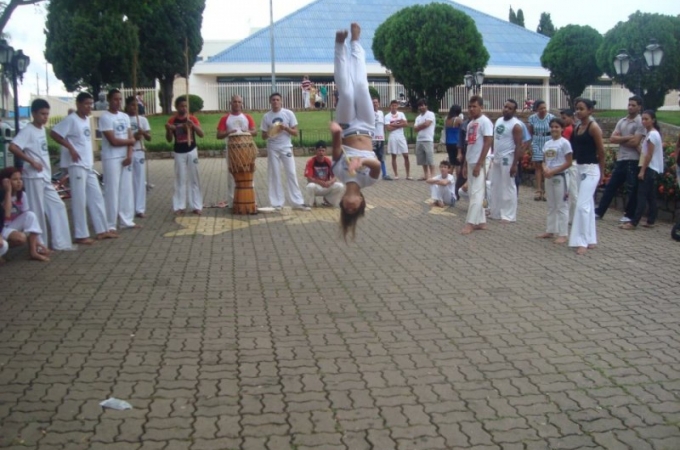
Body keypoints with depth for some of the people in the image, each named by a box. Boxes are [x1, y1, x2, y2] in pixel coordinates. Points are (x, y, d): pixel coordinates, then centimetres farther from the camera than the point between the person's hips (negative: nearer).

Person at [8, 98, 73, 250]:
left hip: (45, 177, 9)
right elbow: (13, 147, -24)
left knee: (58, 206, 10)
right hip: (34, 177, -9)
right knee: (37, 211, -1)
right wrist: (31, 161, -22)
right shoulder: (28, 130, -13)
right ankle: (40, 245, 8)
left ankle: (60, 242, 15)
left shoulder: (42, 129, 12)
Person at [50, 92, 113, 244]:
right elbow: (54, 133, -17)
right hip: (76, 165, -9)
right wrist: (71, 148, -19)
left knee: (96, 197, 11)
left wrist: (91, 157, 14)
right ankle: (81, 235, 2)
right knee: (79, 200, -4)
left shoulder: (87, 119, 13)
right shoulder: (71, 119, -11)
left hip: (89, 165, 9)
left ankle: (102, 230, 18)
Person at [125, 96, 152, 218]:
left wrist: (144, 133, -17)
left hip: (139, 152, 3)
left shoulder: (143, 119, 6)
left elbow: (149, 138, 4)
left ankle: (140, 209, 8)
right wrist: (133, 137, -18)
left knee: (140, 181, 3)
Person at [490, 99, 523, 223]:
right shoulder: (498, 120, 10)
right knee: (495, 187, 13)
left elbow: (518, 146, -16)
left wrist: (515, 164, -20)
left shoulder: (515, 125, -13)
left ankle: (508, 215, 2)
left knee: (508, 188, -3)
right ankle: (495, 212, 22)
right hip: (496, 158, 8)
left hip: (507, 160, -8)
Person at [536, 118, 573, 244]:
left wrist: (553, 171, -18)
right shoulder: (547, 143, 10)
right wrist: (545, 169, -9)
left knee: (561, 206, -4)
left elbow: (568, 163, -13)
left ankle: (563, 234, 0)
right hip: (549, 177, 7)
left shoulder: (564, 143, -10)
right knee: (551, 206, 14)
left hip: (560, 177, -7)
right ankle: (550, 231, 23)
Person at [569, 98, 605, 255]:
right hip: (579, 168, 8)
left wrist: (601, 173, 0)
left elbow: (601, 151, -8)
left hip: (591, 169, -8)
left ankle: (583, 242, -8)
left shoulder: (593, 127, -12)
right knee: (588, 204, 12)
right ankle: (591, 240, 20)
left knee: (582, 205, -12)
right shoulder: (577, 128, 10)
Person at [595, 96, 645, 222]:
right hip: (621, 160, 6)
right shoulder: (621, 122, 12)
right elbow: (612, 139, 1)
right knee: (610, 186, 10)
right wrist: (627, 137, -11)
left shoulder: (640, 122, -8)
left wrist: (620, 140, -3)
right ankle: (599, 211, 15)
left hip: (633, 161, -6)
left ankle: (629, 215, 14)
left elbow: (635, 143, -17)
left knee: (632, 190, 3)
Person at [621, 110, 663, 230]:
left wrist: (642, 170, -17)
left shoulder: (652, 134, -14)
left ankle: (633, 222, -14)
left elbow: (649, 155, -18)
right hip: (654, 169, 10)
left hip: (649, 169, -10)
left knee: (642, 195, -12)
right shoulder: (654, 133, 16)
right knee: (651, 196, 10)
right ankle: (650, 221, 14)